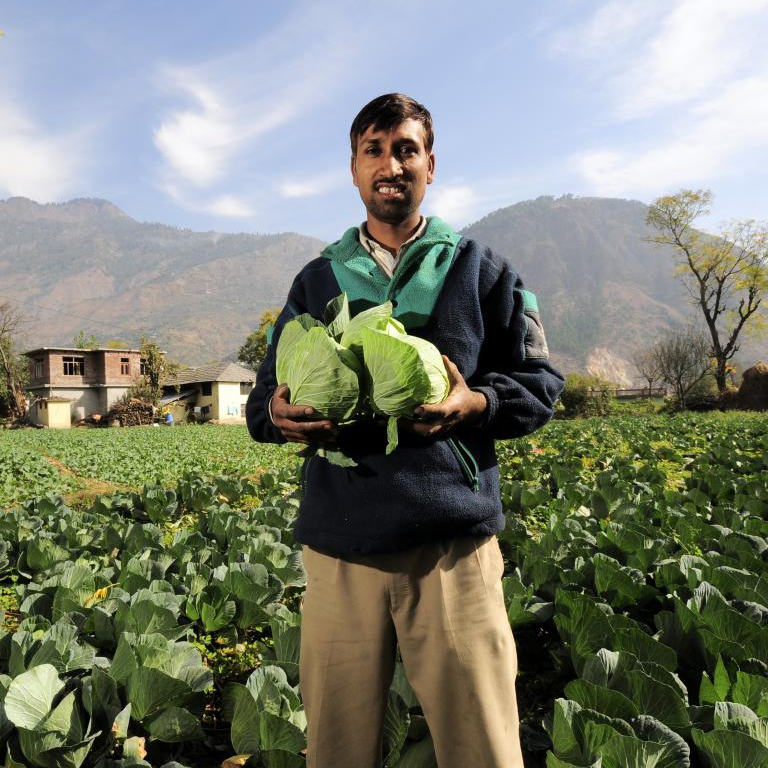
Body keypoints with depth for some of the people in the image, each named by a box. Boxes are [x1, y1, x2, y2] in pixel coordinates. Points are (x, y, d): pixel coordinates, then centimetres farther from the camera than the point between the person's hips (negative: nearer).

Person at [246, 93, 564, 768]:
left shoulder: (480, 270, 9)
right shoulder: (317, 280, 15)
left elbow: (540, 381, 9)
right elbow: (266, 393, 18)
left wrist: (478, 404, -12)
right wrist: (277, 414, -6)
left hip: (454, 542, -1)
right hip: (340, 545, 2)